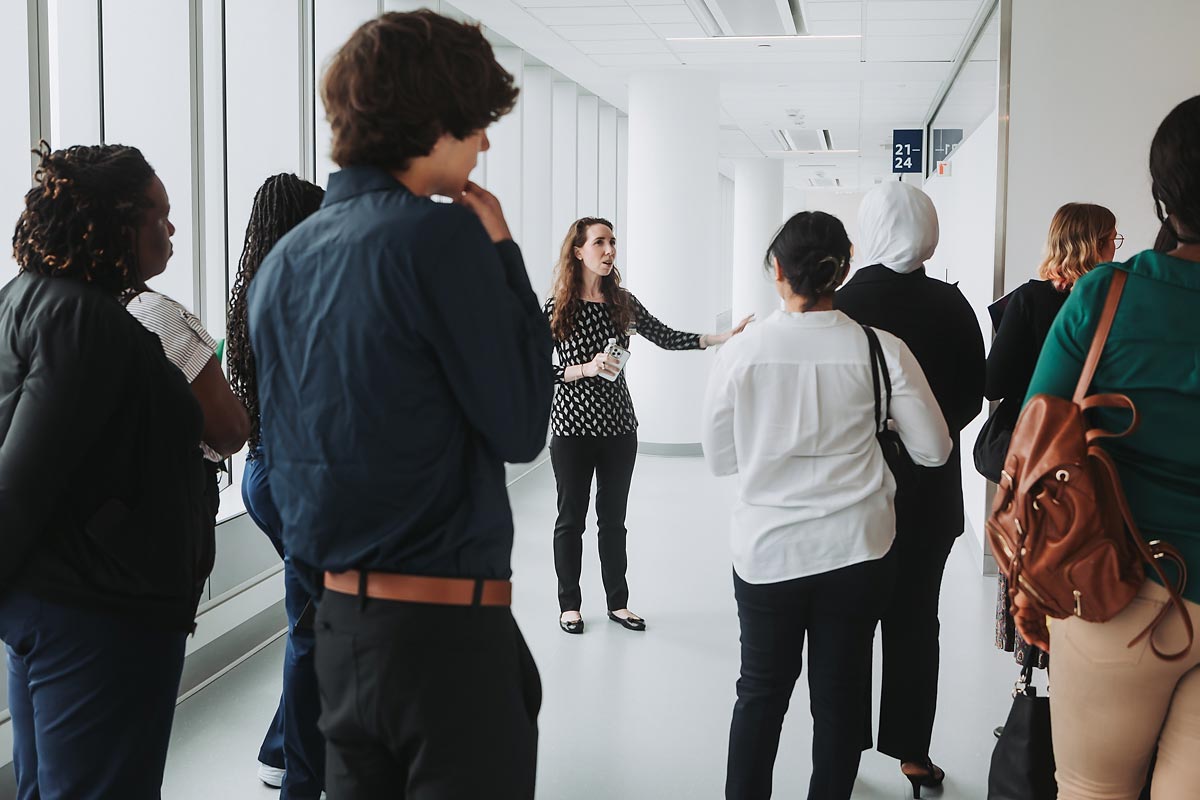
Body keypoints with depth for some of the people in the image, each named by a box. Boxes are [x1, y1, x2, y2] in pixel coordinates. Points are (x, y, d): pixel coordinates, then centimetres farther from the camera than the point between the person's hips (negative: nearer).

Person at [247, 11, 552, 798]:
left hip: (337, 620, 7)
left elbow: (284, 453, 13)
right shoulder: (441, 236, -16)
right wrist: (502, 254, -4)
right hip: (446, 623, -7)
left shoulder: (284, 259, 7)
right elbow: (520, 426, -11)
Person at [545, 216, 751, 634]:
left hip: (619, 427, 4)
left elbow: (666, 338, 2)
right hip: (573, 428, -3)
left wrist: (722, 337, -7)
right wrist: (584, 369, -21)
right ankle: (569, 604, 20)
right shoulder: (556, 309, -7)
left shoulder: (622, 302, 4)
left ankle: (618, 602, 22)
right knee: (571, 517, 7)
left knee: (614, 518, 12)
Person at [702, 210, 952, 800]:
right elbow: (933, 450, -1)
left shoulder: (739, 353, -10)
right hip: (857, 551, 0)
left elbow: (719, 460, 1)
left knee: (761, 691, 17)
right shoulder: (881, 349, -9)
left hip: (766, 552, 0)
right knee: (840, 696, 14)